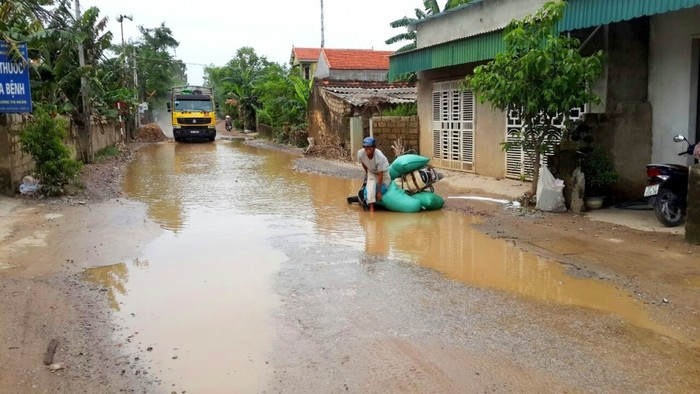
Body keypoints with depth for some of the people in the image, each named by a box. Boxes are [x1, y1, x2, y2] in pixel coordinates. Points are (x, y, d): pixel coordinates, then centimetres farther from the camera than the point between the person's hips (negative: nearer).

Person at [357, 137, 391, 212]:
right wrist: (367, 173, 8)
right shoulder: (360, 153, -31)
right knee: (370, 186, -18)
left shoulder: (380, 157, -40)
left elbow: (380, 175, -33)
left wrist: (379, 191, -28)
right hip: (371, 171, 1)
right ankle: (371, 207, -16)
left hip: (383, 171, -1)